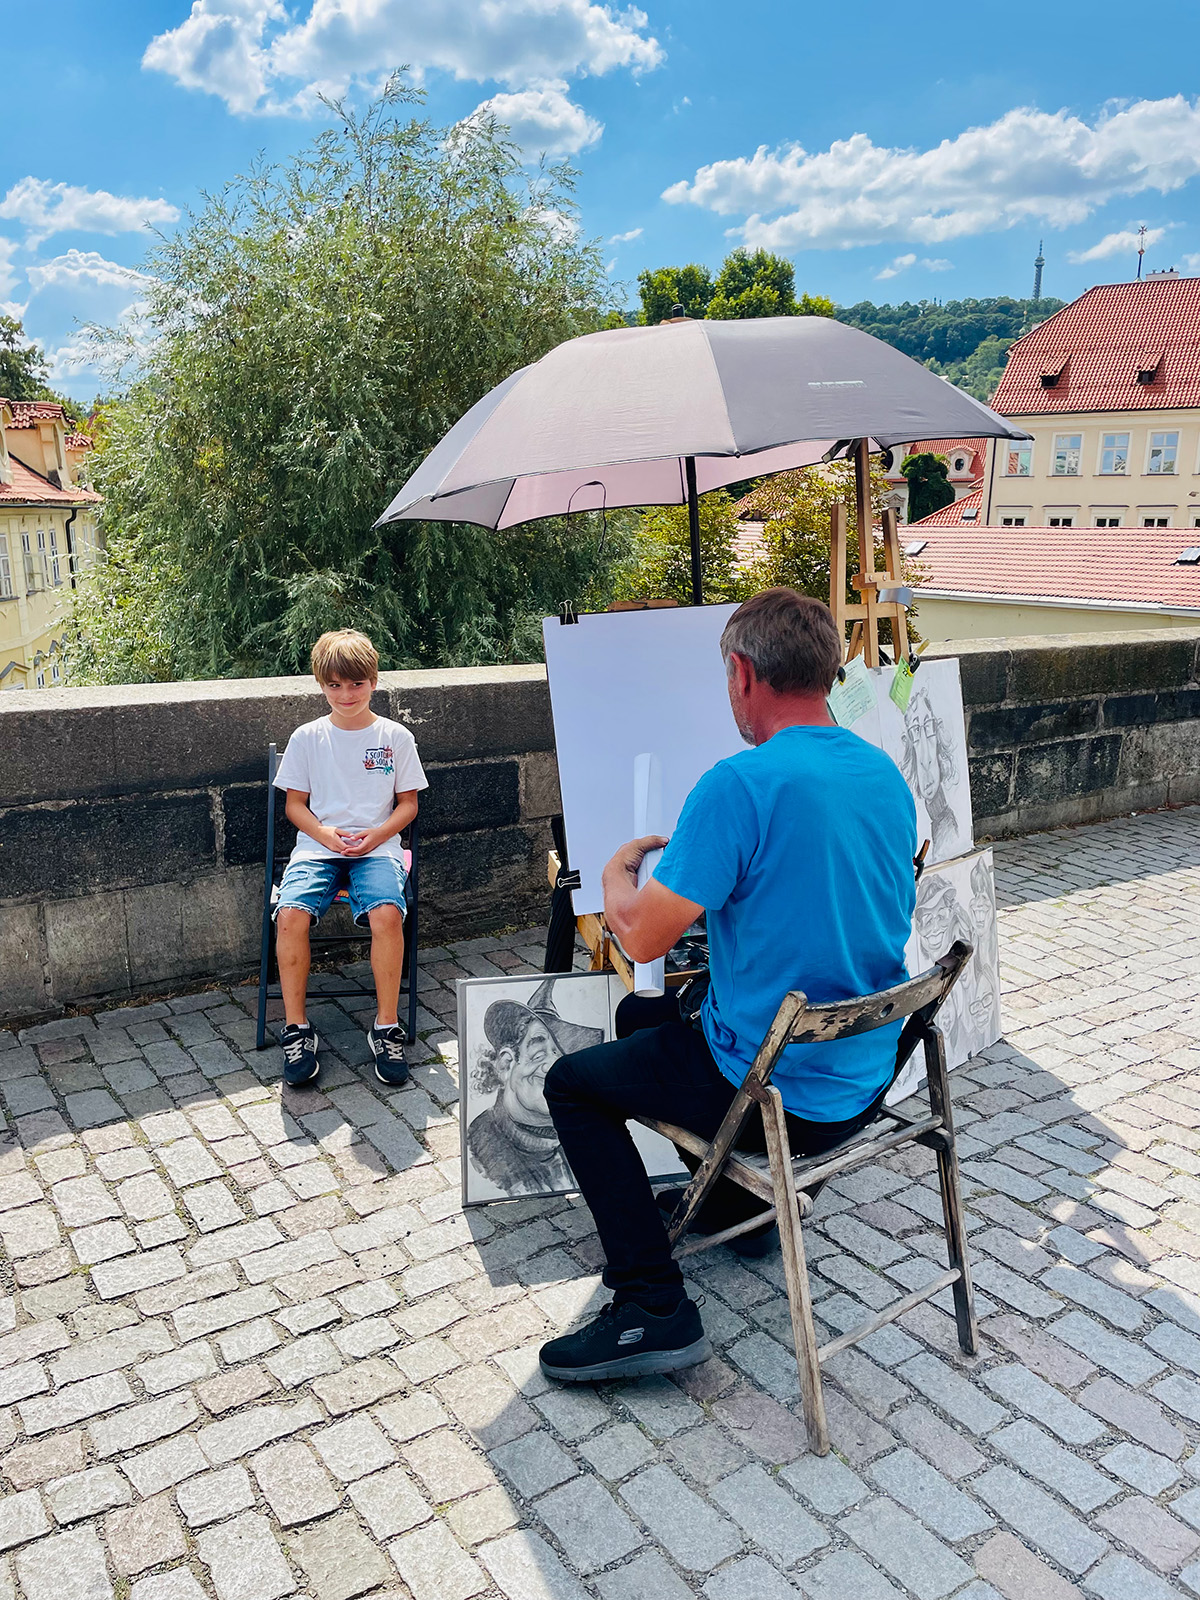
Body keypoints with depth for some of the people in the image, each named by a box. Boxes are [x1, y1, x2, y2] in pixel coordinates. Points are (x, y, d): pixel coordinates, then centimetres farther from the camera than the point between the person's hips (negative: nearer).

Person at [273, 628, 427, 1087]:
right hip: (317, 846, 1)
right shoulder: (307, 738, 8)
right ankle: (296, 1028, -13)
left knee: (386, 912, -32)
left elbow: (408, 804, 9)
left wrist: (377, 834, -10)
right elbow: (295, 804, 11)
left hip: (377, 847, -1)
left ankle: (386, 1028, -17)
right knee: (290, 913, -29)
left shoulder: (395, 737, 6)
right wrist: (323, 833, -9)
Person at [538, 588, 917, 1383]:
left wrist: (619, 870, 0)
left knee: (573, 1082, 10)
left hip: (780, 1096, -8)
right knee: (643, 1016, 27)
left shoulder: (741, 784, -25)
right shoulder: (887, 773, 2)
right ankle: (735, 1196, 40)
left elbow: (643, 936, -22)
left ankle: (655, 1309, 6)